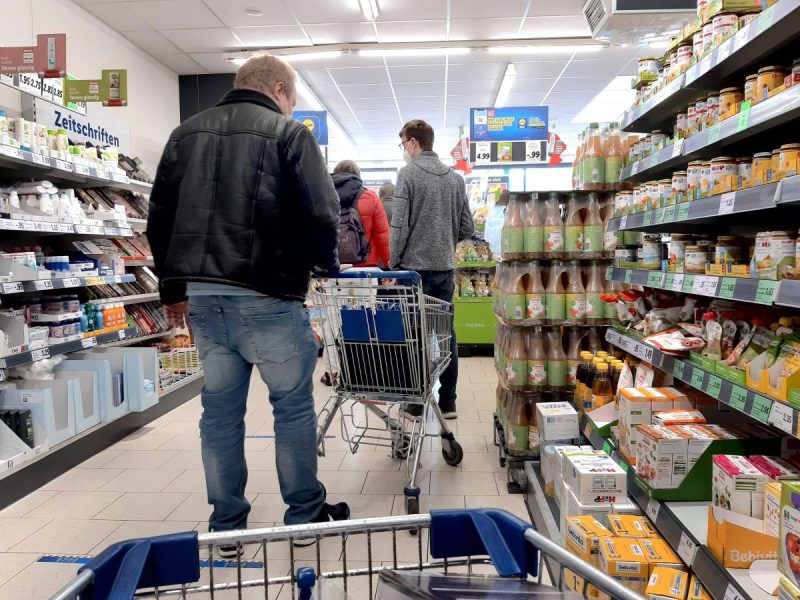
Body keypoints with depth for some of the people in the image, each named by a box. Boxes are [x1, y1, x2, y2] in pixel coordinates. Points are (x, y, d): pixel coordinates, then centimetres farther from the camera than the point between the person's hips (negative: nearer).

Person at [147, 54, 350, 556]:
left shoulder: (185, 133, 17)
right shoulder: (289, 134, -1)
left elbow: (160, 218, 15)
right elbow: (321, 214, -9)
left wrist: (173, 289, 20)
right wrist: (327, 264, 10)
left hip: (201, 294, 6)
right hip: (265, 293, -5)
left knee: (220, 409, 11)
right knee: (293, 403, 8)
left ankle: (226, 528, 20)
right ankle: (305, 515, 19)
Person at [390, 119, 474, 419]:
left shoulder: (408, 173, -7)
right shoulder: (455, 177, 9)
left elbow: (399, 225, -13)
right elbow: (467, 228, 9)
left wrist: (393, 262, -2)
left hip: (415, 267, -5)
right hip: (445, 267, 5)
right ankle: (447, 402, 17)